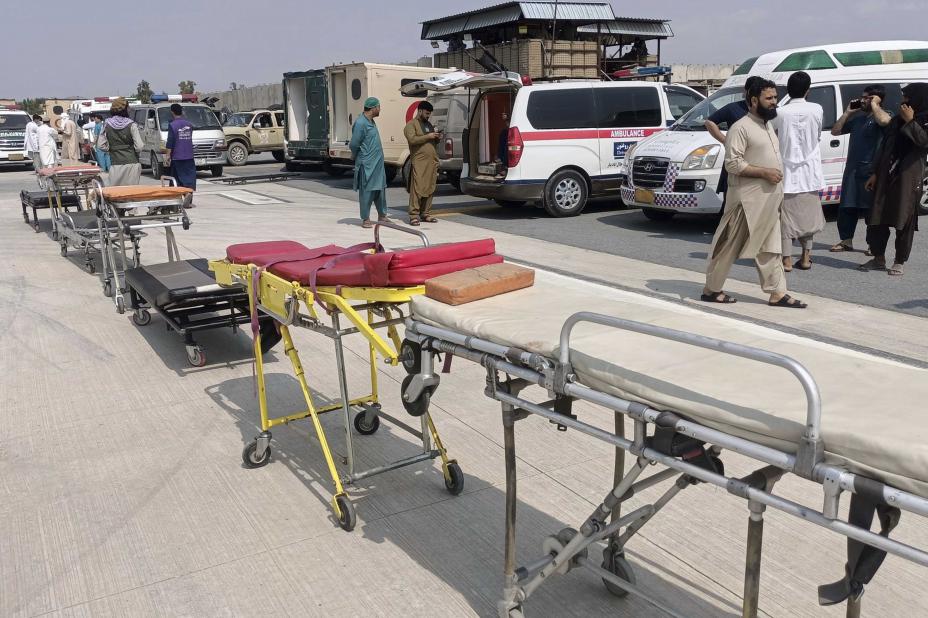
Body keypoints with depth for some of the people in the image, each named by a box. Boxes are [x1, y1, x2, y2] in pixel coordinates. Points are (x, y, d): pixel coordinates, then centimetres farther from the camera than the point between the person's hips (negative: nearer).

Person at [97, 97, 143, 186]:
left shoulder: (107, 125, 4)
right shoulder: (131, 125, -5)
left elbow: (101, 145, 4)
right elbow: (139, 147, -8)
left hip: (115, 166, 2)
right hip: (131, 163, -2)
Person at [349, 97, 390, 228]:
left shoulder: (371, 122, 13)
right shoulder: (360, 123, -17)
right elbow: (353, 145, -16)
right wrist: (358, 157, 1)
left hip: (378, 163, 9)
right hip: (367, 164, -9)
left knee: (381, 189, 14)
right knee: (367, 191, -2)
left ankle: (382, 215, 25)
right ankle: (365, 219, 5)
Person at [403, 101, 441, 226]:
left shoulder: (429, 124, 24)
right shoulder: (411, 124, 0)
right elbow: (412, 139, -15)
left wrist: (437, 138, 10)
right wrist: (427, 136, -14)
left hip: (432, 162, 7)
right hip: (419, 162, -7)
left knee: (430, 188, 5)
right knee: (417, 188, -10)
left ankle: (425, 214, 10)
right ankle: (414, 215, -10)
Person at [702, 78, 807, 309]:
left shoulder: (768, 126, 16)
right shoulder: (741, 128, -12)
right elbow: (733, 164, -19)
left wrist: (778, 185, 17)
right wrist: (765, 173, -20)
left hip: (770, 199, 9)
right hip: (748, 199, -9)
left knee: (770, 248, 9)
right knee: (730, 246, 0)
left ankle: (777, 293, 13)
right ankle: (711, 289, 10)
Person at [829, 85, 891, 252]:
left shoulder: (884, 115, -4)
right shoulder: (857, 118, 17)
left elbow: (884, 121, -30)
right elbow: (835, 131, 18)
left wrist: (874, 105, -14)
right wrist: (848, 112, 10)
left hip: (872, 171, -7)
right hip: (852, 170, 7)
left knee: (872, 209, 0)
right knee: (847, 207, 9)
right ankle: (846, 241, 19)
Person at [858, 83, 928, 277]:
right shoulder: (897, 121, 14)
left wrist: (910, 121, -17)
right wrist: (875, 173, 10)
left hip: (909, 178, -5)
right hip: (886, 176, 5)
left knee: (904, 221, 0)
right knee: (877, 217, 4)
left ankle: (899, 262, 10)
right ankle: (878, 258, 16)